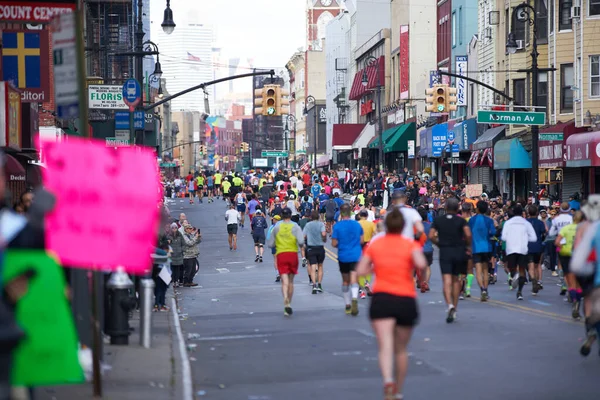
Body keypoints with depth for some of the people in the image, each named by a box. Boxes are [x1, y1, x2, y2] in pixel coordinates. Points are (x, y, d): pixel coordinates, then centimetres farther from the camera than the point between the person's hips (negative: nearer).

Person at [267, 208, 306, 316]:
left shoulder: (277, 227, 7)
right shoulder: (295, 226, 1)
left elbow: (270, 244, 9)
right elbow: (301, 241, -13)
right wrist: (302, 249, 6)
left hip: (280, 254, 0)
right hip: (293, 254, 0)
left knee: (284, 280, -8)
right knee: (291, 281, 13)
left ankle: (286, 300, -33)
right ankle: (289, 303, 20)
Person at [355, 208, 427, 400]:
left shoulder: (375, 244, 5)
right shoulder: (411, 245, -1)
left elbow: (360, 270, 3)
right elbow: (421, 264, -20)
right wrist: (415, 268, 2)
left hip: (381, 299, 0)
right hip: (406, 301, 0)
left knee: (385, 346, -12)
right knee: (401, 349, 17)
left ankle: (388, 380, -40)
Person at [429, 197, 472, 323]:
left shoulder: (438, 220, 5)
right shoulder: (461, 221, 2)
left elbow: (431, 236, -3)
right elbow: (468, 234, -12)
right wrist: (468, 246, 3)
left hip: (445, 251, -1)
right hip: (459, 251, 1)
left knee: (447, 280, -10)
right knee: (456, 279, 15)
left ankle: (450, 305, -33)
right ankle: (454, 307, 19)